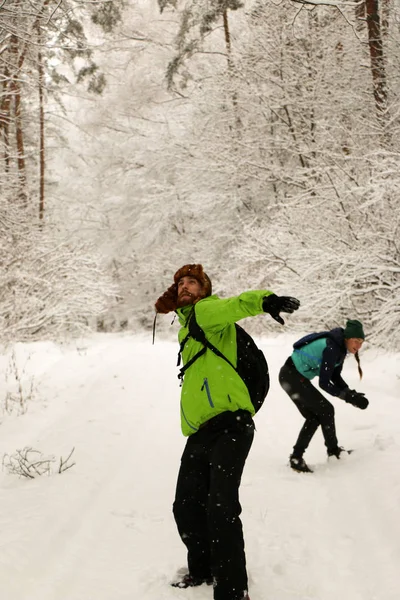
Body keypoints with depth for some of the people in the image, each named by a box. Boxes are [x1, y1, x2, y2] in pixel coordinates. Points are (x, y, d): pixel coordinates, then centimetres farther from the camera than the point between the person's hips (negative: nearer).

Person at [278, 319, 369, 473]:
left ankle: (296, 457, 13)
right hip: (292, 376, -10)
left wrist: (351, 394, -7)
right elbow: (324, 383, -24)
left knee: (314, 416, 13)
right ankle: (333, 450, 16)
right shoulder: (332, 349, -24)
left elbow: (335, 376, 8)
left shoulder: (340, 346, 4)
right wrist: (347, 396, -19)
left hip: (293, 376, 10)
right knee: (326, 410, -1)